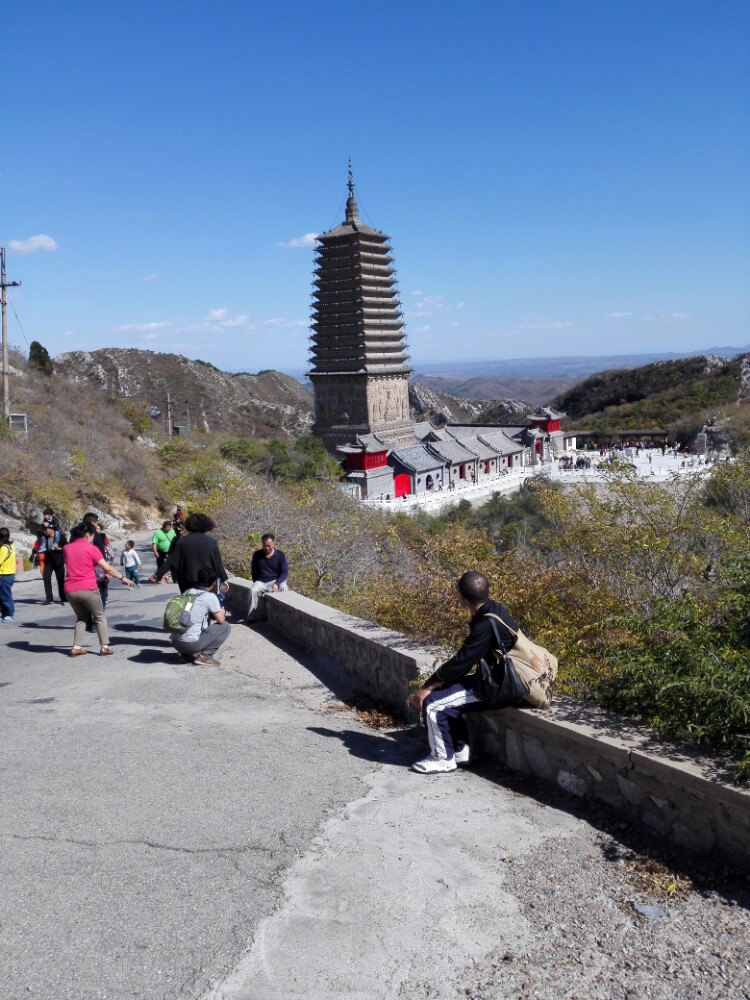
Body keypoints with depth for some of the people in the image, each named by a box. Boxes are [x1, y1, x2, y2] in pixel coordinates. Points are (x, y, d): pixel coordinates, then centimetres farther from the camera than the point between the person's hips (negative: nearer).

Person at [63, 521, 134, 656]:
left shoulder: (67, 548, 10)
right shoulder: (91, 548, -5)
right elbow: (107, 568, -8)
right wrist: (123, 578, -1)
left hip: (70, 590, 5)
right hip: (88, 589, -5)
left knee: (81, 617, 21)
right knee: (100, 617, 11)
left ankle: (76, 647, 10)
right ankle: (104, 646, 3)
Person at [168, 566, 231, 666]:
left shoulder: (187, 592, 13)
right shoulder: (210, 597, -6)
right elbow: (220, 620, 2)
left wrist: (218, 612, 31)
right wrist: (222, 612, 24)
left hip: (175, 642, 7)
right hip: (191, 643, -7)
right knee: (225, 626, 7)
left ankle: (186, 654, 16)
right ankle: (205, 656, -1)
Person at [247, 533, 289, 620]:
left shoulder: (280, 555, -2)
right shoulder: (257, 555, 3)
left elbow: (285, 572, -6)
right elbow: (253, 571, 13)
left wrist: (276, 584, -22)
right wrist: (256, 583, -4)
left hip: (276, 580, -1)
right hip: (261, 581, 1)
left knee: (284, 588, -33)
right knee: (253, 590, -31)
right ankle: (251, 617, -23)